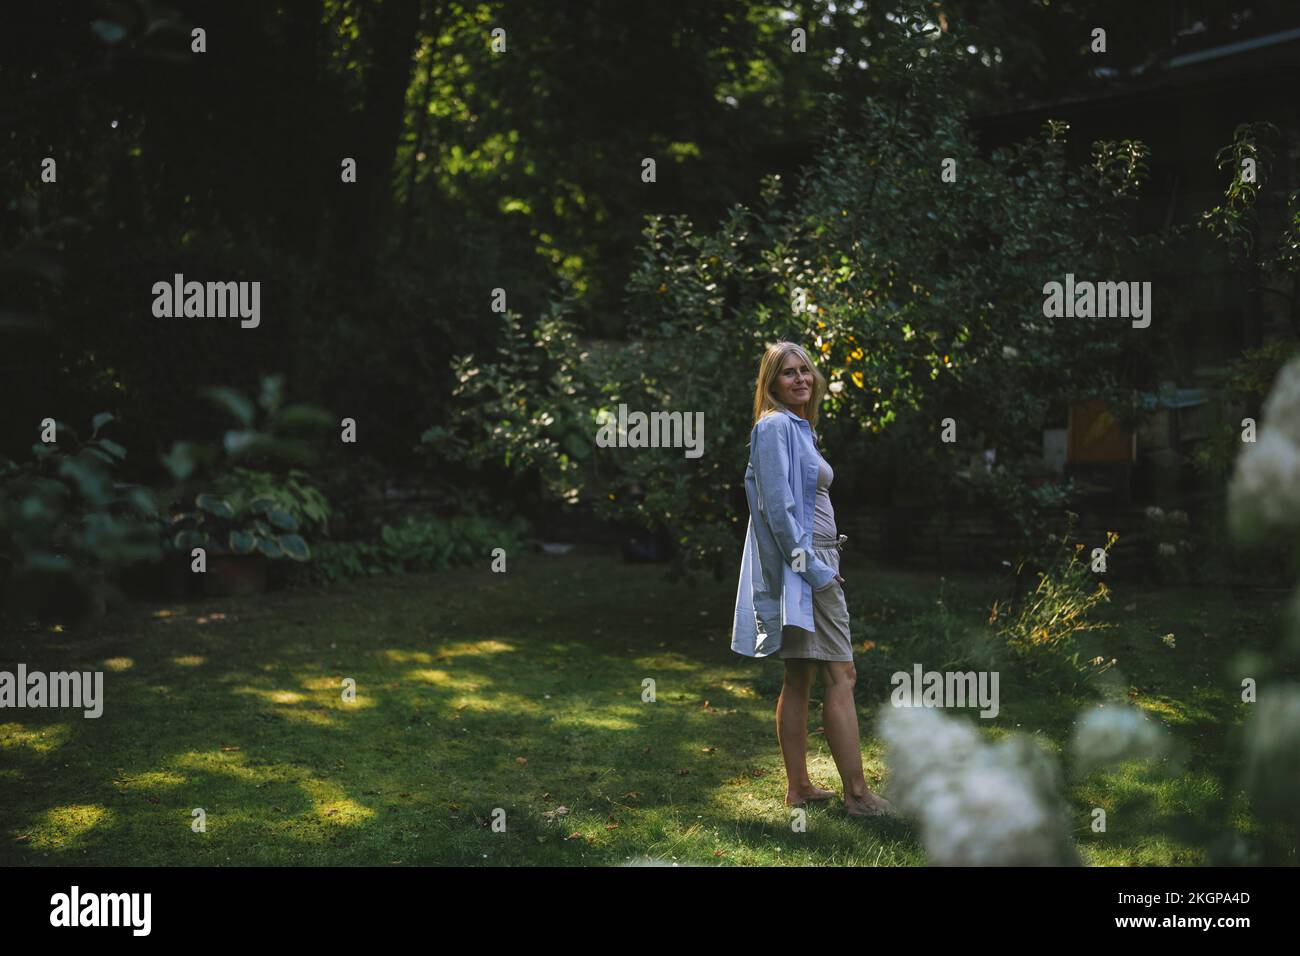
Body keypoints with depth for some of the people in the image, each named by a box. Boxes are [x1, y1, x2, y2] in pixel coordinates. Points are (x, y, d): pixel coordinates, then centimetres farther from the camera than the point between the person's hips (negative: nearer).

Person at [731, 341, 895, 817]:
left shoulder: (798, 427, 17)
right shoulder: (775, 426, -11)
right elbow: (777, 504, -19)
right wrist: (809, 566, -19)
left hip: (814, 559, 10)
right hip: (804, 562, -10)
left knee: (800, 680, 10)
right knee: (841, 677, -8)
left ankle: (798, 786, 15)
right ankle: (857, 793, -5)